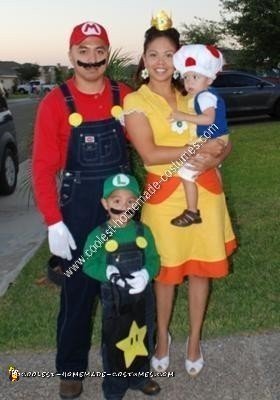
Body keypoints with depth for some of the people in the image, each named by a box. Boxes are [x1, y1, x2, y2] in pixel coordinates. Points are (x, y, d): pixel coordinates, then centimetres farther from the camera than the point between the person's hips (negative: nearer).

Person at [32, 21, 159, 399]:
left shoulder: (125, 96, -1)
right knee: (78, 289, 9)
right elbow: (44, 168, -10)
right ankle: (71, 367, 28)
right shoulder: (55, 103, -8)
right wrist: (54, 222, -15)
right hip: (78, 209, -2)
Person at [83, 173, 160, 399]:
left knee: (143, 338, 18)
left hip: (142, 295, 3)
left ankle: (139, 378, 40)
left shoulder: (143, 231, -4)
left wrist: (146, 274, -21)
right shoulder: (99, 235, -12)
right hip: (114, 298, -3)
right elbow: (89, 265, -10)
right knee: (114, 342, 7)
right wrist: (107, 272, -28)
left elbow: (154, 260, -1)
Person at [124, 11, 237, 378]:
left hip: (204, 193, 4)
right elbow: (150, 154, -16)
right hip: (165, 196, -4)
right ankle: (162, 337, 33)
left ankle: (194, 340, 30)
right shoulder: (135, 102, -4)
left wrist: (213, 158, -14)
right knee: (165, 272, 9)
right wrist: (198, 150, -20)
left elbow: (223, 143, 9)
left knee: (201, 269, 11)